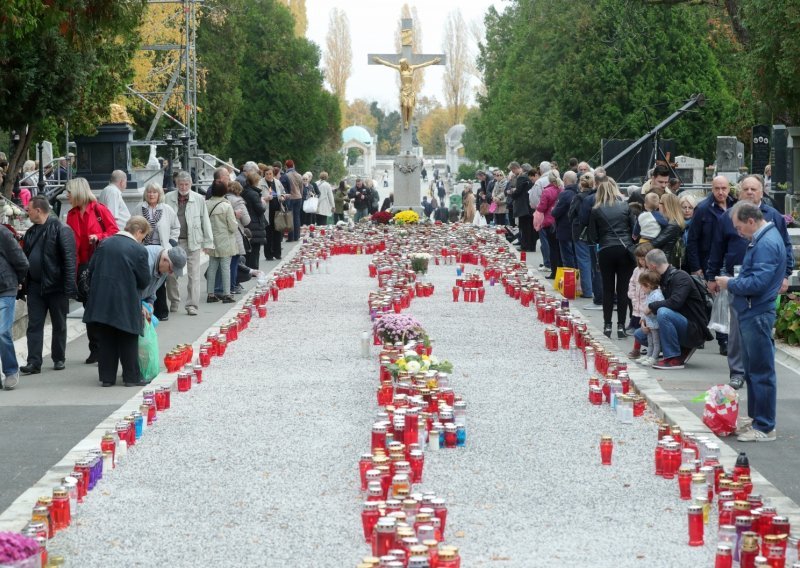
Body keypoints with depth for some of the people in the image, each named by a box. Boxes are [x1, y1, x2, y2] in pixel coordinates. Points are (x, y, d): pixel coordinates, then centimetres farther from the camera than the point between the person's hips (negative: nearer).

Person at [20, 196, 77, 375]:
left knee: (59, 325, 8)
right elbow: (25, 258, 16)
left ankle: (59, 359, 19)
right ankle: (34, 362, 0)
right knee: (34, 325, 0)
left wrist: (69, 287, -20)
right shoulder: (31, 232, 12)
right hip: (35, 286, 6)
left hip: (56, 286, -6)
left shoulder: (61, 229, -11)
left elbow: (69, 260, -15)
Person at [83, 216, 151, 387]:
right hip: (125, 303, -4)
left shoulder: (105, 243, 3)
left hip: (101, 301, 4)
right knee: (128, 341, 7)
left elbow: (91, 268, 8)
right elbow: (144, 281, -6)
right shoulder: (139, 250, -10)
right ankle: (132, 377, 11)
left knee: (106, 341, 11)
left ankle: (107, 377, 13)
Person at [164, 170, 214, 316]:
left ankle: (192, 305, 1)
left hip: (193, 242, -1)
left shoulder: (199, 199, 4)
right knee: (171, 274, 6)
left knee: (194, 275, -3)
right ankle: (174, 302, 23)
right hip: (173, 241, 1)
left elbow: (205, 222, 6)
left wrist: (207, 242, 2)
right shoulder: (168, 198, 4)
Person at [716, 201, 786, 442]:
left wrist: (730, 284, -12)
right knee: (753, 370, 18)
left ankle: (765, 428, 1)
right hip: (750, 314, 11)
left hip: (757, 315, -11)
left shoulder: (766, 244, -19)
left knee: (761, 372, -4)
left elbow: (758, 283, -25)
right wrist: (732, 282, 6)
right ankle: (755, 419, 27)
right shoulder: (761, 239, 13)